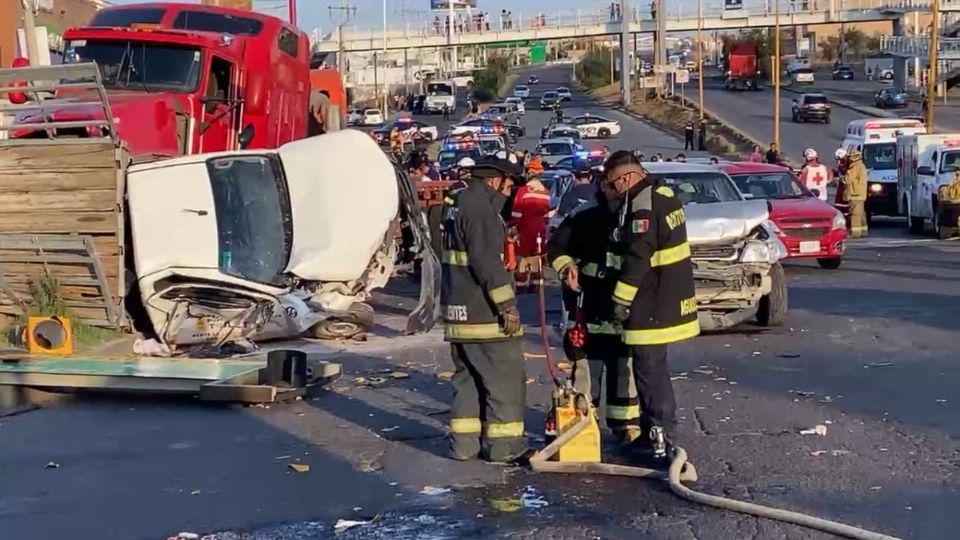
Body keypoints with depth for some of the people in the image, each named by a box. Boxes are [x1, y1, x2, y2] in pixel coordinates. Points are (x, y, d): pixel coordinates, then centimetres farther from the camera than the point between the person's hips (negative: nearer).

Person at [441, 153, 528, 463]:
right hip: (483, 311, -10)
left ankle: (464, 442, 17)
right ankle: (503, 444, 3)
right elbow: (487, 261, -22)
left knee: (468, 376, 14)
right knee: (506, 376, -1)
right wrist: (507, 305, -19)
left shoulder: (459, 203, 16)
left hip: (459, 309, 10)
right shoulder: (479, 206, -16)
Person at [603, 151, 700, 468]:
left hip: (653, 306, -10)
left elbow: (638, 257, -23)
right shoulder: (662, 195, 12)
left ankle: (660, 443, -3)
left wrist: (622, 297, -16)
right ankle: (653, 434, 29)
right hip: (670, 299, 10)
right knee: (651, 369, 19)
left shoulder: (642, 204, -19)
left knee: (650, 371, -5)